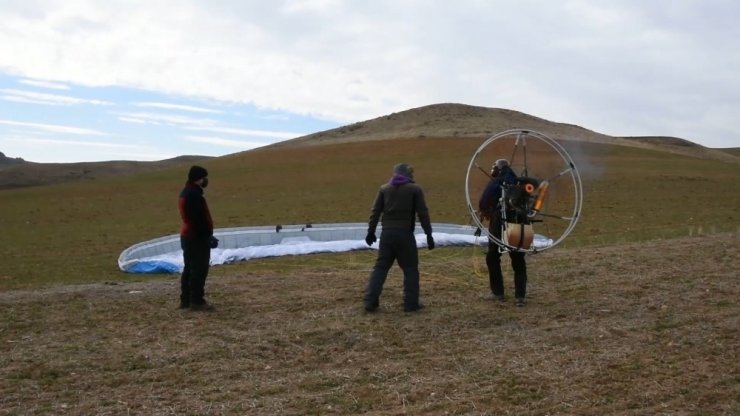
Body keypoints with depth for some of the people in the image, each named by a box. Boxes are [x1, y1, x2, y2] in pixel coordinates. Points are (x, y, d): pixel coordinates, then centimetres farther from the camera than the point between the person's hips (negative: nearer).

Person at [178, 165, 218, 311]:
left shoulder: (186, 193, 15)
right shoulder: (194, 195, -19)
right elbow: (200, 219, -22)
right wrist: (209, 236, -17)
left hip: (187, 236, 11)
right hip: (197, 238, -11)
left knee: (189, 268, 14)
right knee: (199, 270, -6)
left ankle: (186, 300, 19)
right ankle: (197, 301, -3)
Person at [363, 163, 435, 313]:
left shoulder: (384, 188, 10)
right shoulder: (415, 189, 0)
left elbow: (375, 211, 8)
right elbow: (423, 214, -3)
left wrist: (371, 231, 13)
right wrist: (429, 234, 1)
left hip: (387, 233, 3)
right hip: (405, 234, -3)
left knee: (380, 267, 8)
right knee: (410, 268, 7)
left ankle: (370, 301, 4)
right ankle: (411, 303, 8)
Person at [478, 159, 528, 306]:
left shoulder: (495, 183, -6)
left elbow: (483, 203, -12)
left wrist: (486, 212, 6)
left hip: (499, 226, -4)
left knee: (493, 258, 13)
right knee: (518, 261, 9)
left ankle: (498, 293, 15)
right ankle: (520, 295, 3)